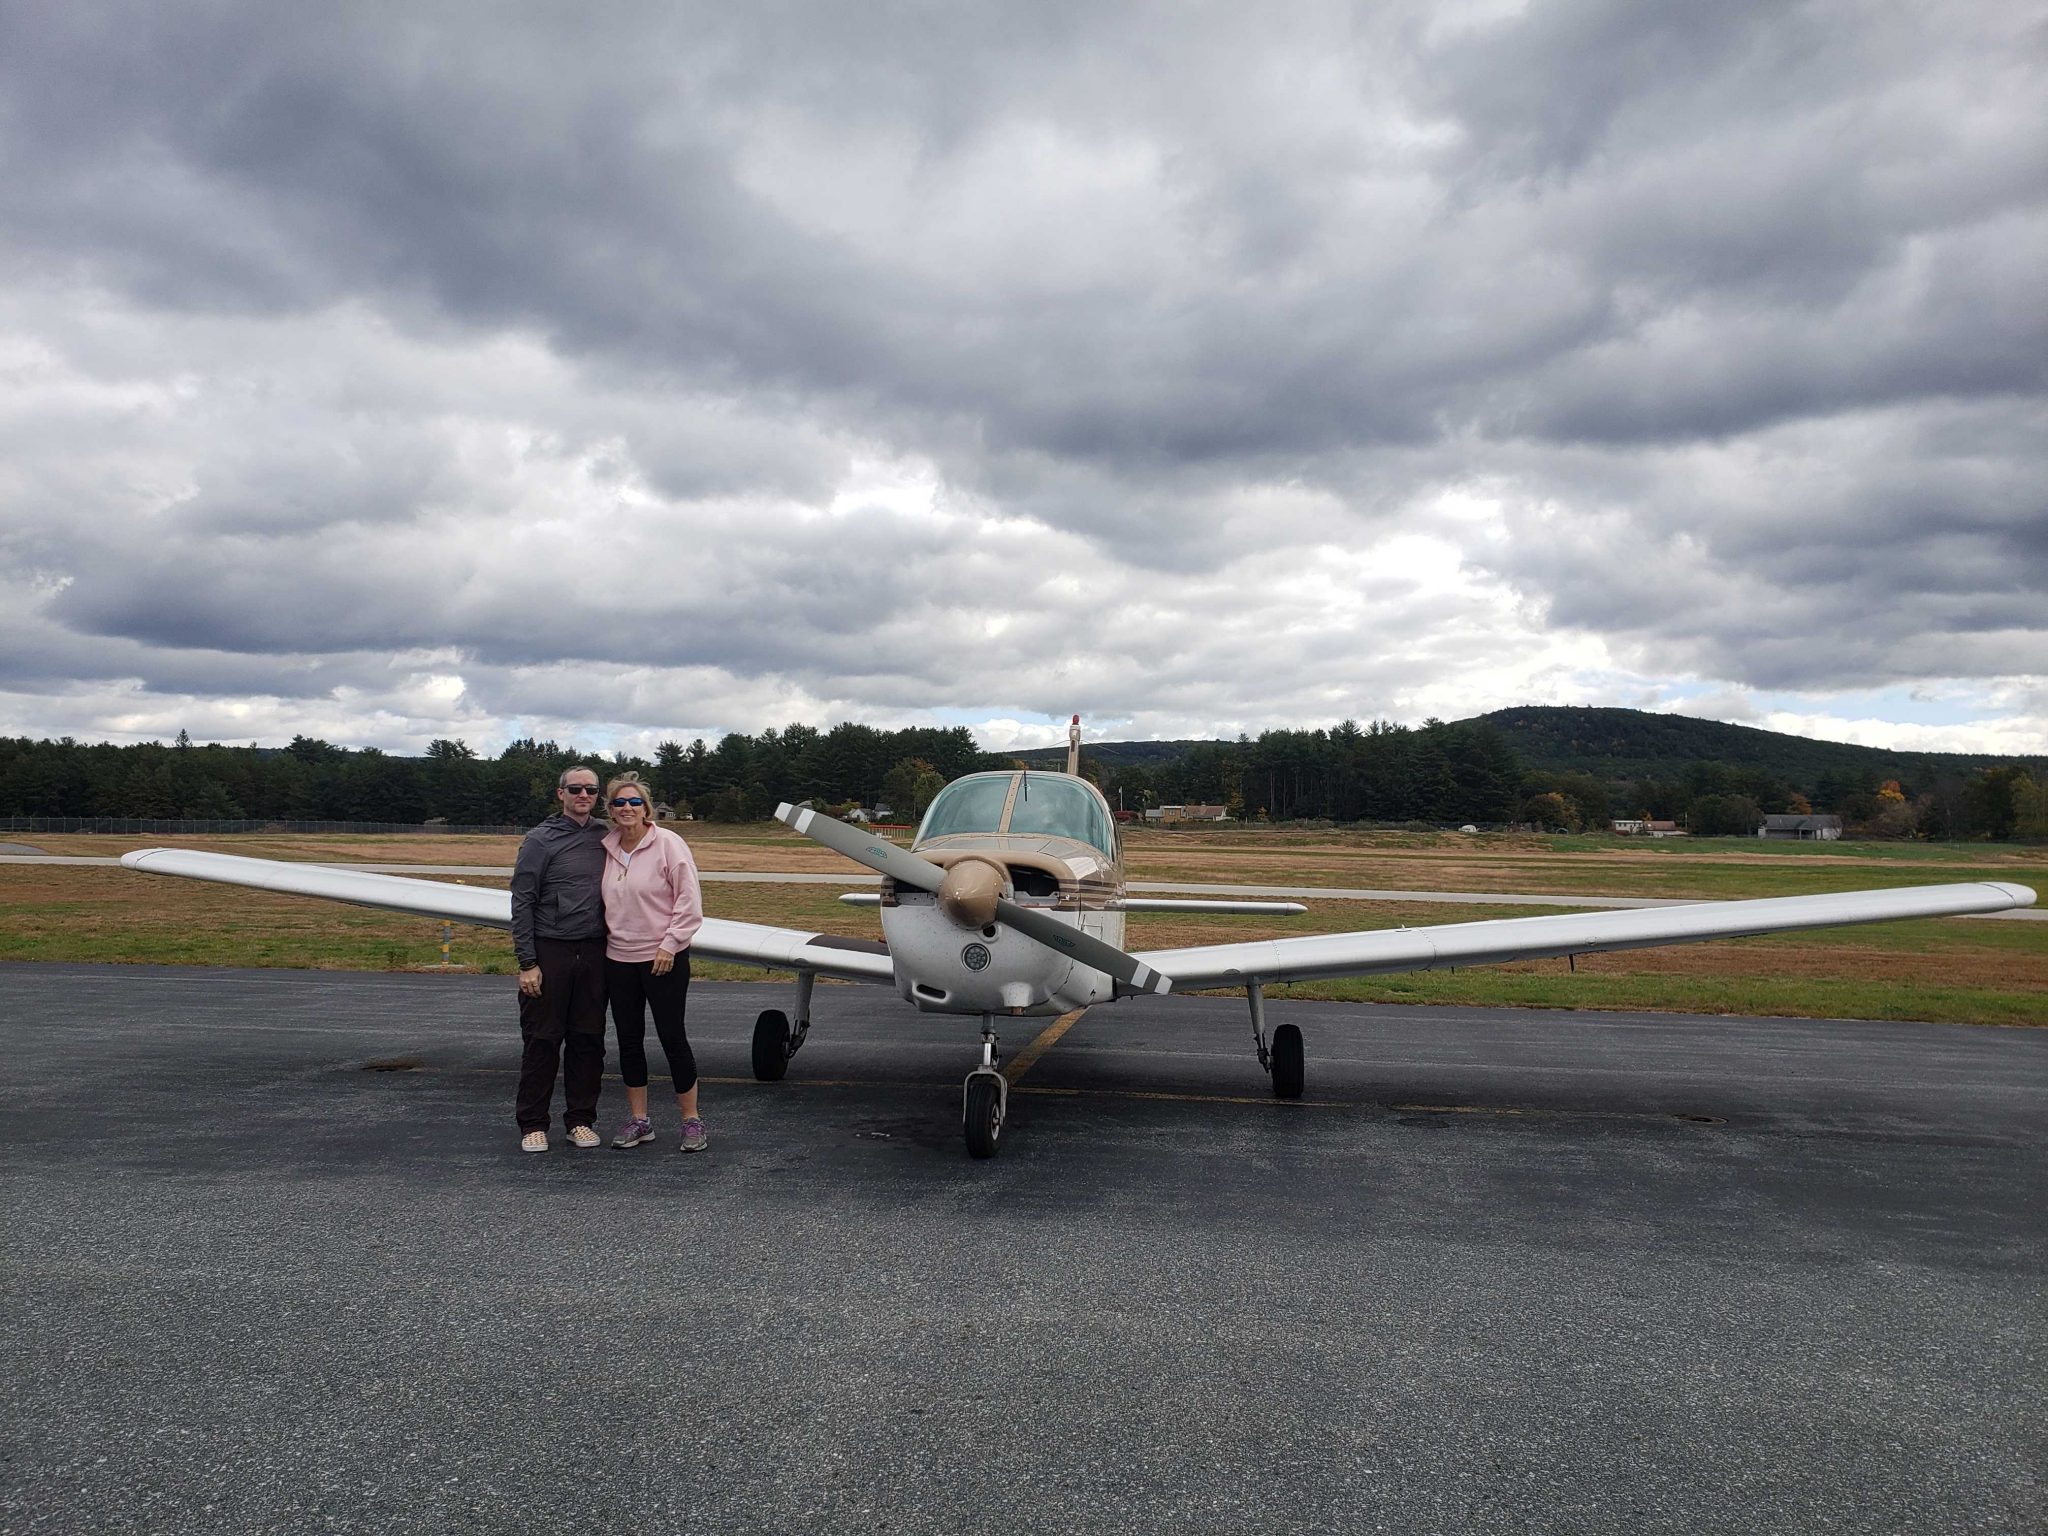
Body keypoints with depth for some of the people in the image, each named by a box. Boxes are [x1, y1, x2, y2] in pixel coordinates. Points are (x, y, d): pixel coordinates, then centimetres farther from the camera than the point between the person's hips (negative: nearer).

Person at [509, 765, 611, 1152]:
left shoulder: (605, 837, 9)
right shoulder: (541, 840, -4)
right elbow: (522, 903, -6)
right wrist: (527, 963, -10)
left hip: (594, 953, 4)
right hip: (550, 952, -4)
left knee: (588, 1040, 8)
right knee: (542, 1040, 2)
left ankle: (581, 1119, 19)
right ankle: (533, 1124, 12)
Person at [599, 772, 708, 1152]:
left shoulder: (668, 844, -9)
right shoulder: (607, 849, 6)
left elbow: (689, 901, -11)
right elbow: (607, 903, 16)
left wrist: (670, 945, -14)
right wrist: (605, 941, 7)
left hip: (663, 959, -5)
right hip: (618, 959, 6)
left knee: (672, 1037, -1)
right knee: (628, 1040, 10)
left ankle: (692, 1120, 10)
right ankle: (638, 1120, 22)